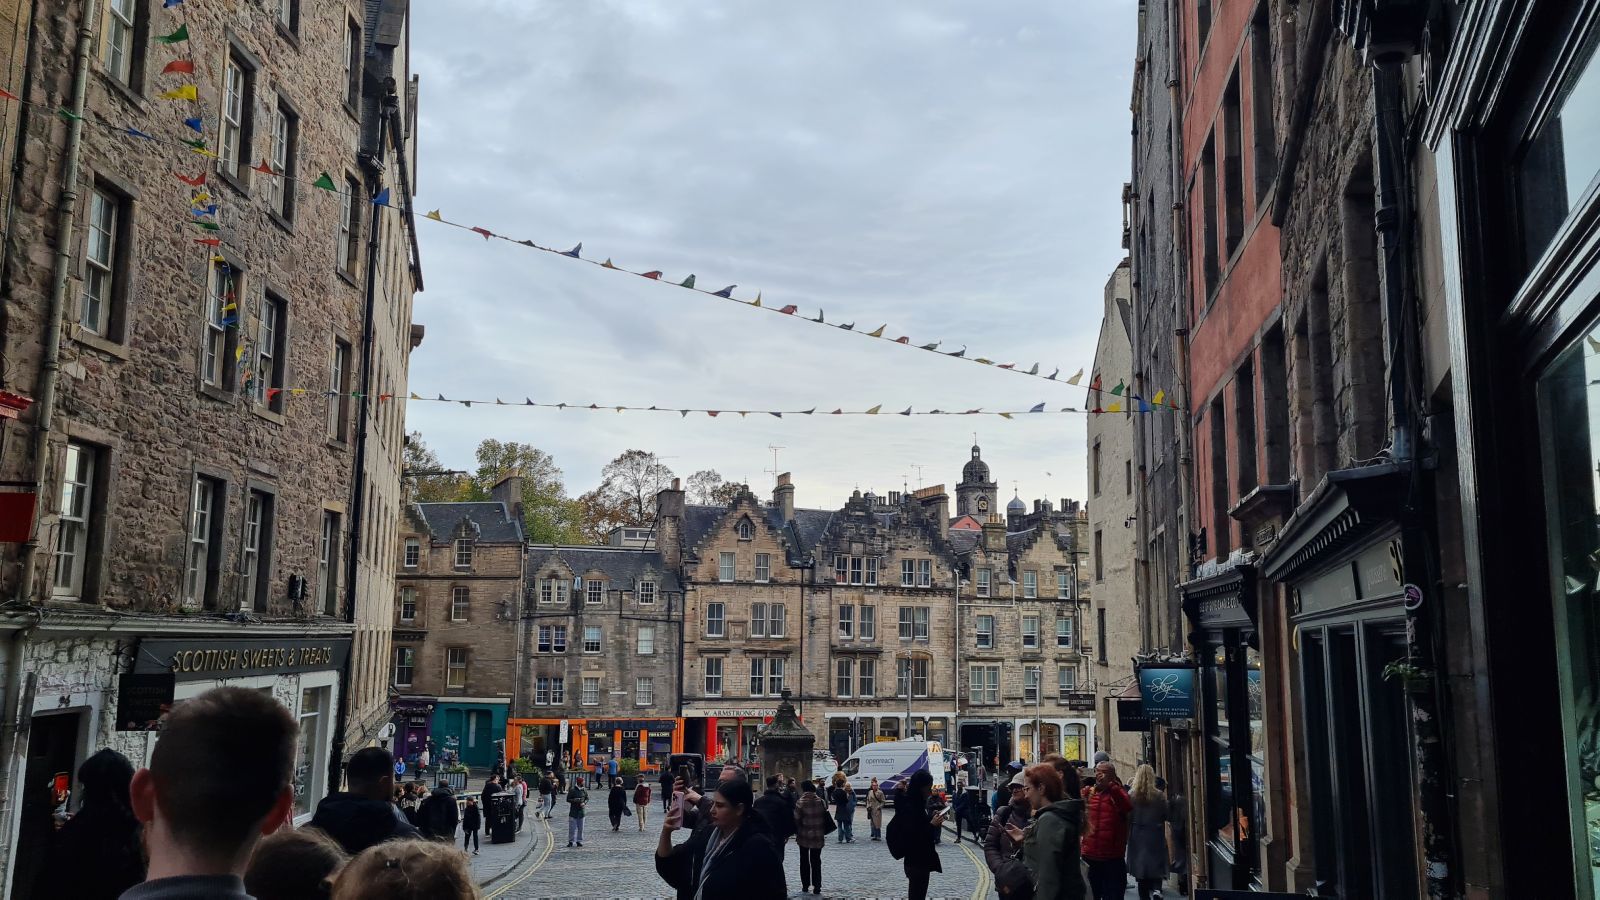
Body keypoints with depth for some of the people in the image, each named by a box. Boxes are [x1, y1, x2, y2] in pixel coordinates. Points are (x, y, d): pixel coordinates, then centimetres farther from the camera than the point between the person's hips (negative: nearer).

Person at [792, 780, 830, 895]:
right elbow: (825, 818, 4)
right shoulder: (821, 802, -2)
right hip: (818, 837, 2)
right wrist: (823, 833, 13)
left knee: (804, 861, 13)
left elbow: (796, 820, -11)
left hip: (804, 837, -2)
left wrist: (797, 833, 2)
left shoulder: (800, 802, -12)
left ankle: (805, 885, 15)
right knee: (816, 861, 9)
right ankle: (817, 887, 3)